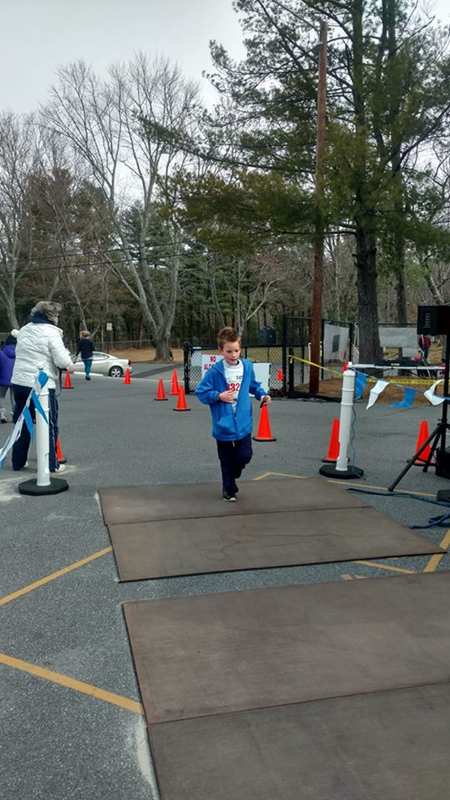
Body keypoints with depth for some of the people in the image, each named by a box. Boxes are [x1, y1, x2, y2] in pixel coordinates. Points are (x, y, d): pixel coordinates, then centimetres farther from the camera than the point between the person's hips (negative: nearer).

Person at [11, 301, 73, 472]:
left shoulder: (23, 330, 14)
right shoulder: (51, 332, -10)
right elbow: (62, 361, -16)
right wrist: (70, 366, 6)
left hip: (19, 382, 7)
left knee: (22, 424, 16)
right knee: (48, 425, 5)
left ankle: (18, 462, 23)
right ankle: (51, 464, 9)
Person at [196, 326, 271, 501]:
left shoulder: (247, 366, -2)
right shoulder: (215, 371, -14)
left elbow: (254, 385, 15)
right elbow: (201, 392, -7)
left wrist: (262, 395, -2)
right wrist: (219, 396, -20)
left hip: (243, 422, 3)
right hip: (223, 424, -2)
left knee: (245, 455, -1)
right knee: (227, 460, 10)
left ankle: (232, 473, 34)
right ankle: (229, 489, 32)